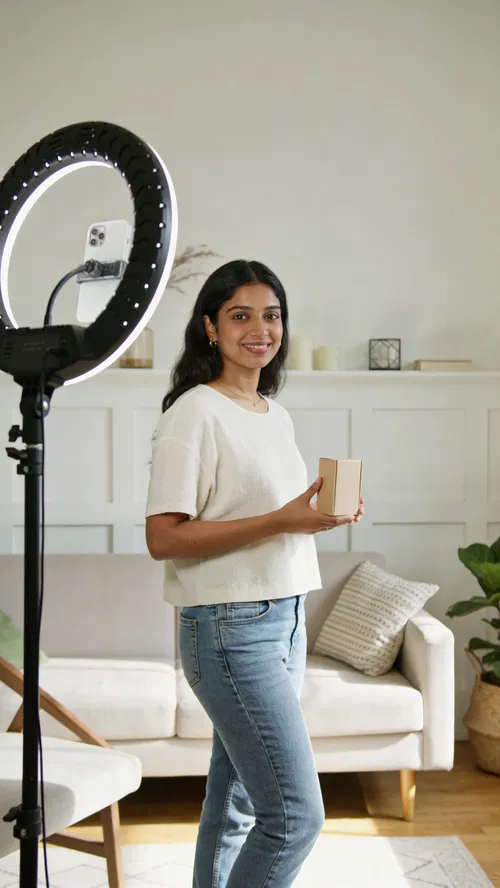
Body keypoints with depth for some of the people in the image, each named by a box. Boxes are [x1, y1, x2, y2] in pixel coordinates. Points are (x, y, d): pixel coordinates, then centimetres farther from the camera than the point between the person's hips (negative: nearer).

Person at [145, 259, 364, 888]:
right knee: (296, 815, -8)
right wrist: (281, 519, -22)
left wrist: (325, 514, 6)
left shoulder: (276, 416, 14)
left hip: (285, 619, 8)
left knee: (237, 801, 15)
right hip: (230, 629, -8)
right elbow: (163, 537, -18)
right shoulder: (194, 412, -11)